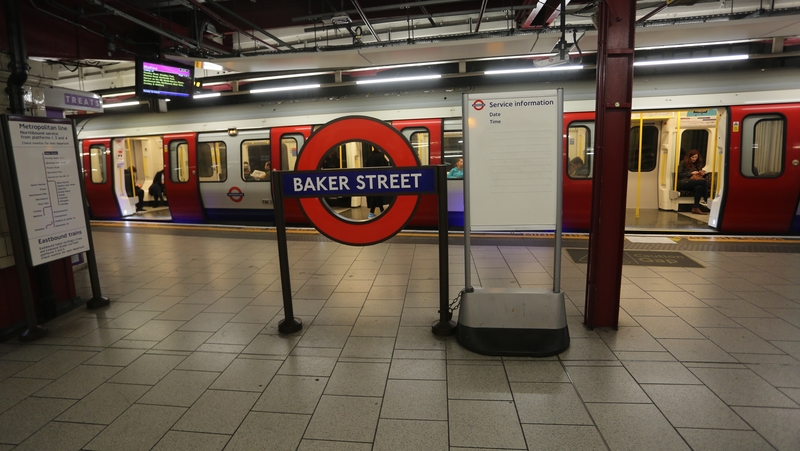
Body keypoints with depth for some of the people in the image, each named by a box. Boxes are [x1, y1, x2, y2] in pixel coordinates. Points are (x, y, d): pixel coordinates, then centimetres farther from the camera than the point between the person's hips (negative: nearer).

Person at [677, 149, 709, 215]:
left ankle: (695, 208, -35)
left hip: (692, 183, 5)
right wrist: (691, 173, -9)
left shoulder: (697, 164, 25)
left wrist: (702, 174, 4)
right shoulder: (683, 163, 8)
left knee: (699, 187, -34)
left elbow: (698, 175, 27)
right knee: (704, 181, -28)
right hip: (683, 183, -5)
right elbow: (679, 174, -3)